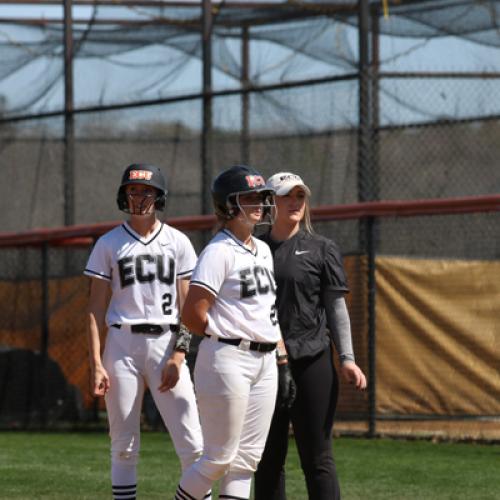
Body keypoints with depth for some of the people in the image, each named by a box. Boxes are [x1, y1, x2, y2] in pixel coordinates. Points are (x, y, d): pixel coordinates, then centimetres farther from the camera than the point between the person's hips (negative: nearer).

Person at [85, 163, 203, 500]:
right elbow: (96, 308, 4)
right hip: (123, 343, 0)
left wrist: (178, 355, -7)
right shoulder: (109, 244, 6)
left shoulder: (177, 242, 8)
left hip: (166, 342, 0)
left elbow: (187, 305, 5)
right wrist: (96, 364, -5)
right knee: (124, 446, 2)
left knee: (192, 443, -8)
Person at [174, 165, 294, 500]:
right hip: (228, 359, -8)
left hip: (265, 361, 8)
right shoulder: (219, 252, -12)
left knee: (248, 458, 7)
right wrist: (227, 336, -3)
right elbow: (192, 315, -17)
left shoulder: (263, 250, 15)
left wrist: (282, 357, 12)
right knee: (220, 458, -4)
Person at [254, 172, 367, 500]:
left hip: (311, 362, -3)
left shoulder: (321, 249, 4)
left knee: (317, 457, -4)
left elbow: (336, 306, 2)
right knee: (268, 457, 7)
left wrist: (347, 358, -9)